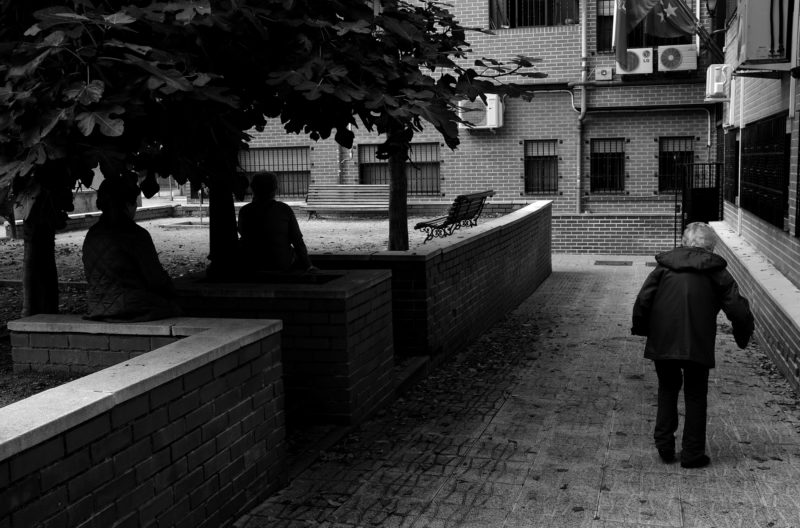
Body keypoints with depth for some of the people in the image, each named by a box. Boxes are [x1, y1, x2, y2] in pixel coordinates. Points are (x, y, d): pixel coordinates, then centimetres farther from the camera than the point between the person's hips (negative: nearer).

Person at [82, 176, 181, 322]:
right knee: (172, 308, 16)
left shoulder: (92, 235, 5)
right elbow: (156, 279, -12)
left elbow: (93, 278, 12)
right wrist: (170, 292, 9)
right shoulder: (136, 235, -16)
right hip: (135, 309, -7)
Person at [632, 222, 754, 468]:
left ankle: (664, 444, 18)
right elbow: (739, 311, 0)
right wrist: (743, 337, 16)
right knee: (695, 396, 12)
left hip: (662, 343, 2)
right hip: (698, 346, -2)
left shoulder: (664, 266, 8)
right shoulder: (717, 272, 5)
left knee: (667, 389, 21)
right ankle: (692, 453, 16)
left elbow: (643, 301, 0)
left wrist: (640, 329, 14)